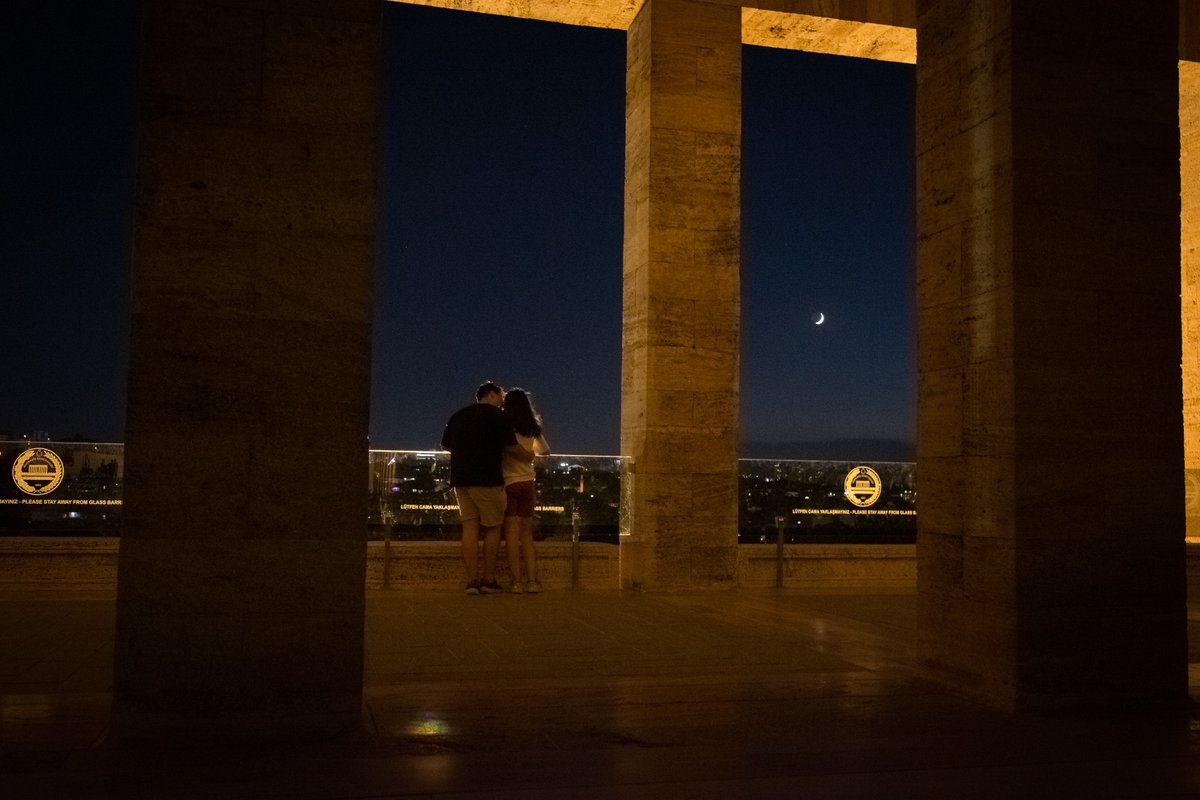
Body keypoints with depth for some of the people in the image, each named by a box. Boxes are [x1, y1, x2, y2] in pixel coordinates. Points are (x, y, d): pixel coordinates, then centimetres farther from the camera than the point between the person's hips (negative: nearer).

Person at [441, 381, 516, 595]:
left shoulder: (458, 415, 16)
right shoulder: (497, 415, -3)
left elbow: (446, 444, 22)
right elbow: (512, 448, -7)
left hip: (460, 479, 5)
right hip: (487, 480, -5)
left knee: (470, 528, 4)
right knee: (492, 529, 4)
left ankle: (472, 581, 0)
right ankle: (488, 581, 4)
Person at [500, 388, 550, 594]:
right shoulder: (533, 429, 7)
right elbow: (544, 450, 20)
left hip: (508, 482, -4)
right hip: (527, 482, 4)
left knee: (511, 532, -2)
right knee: (526, 533, 8)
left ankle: (517, 581, -6)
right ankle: (532, 581, 1)